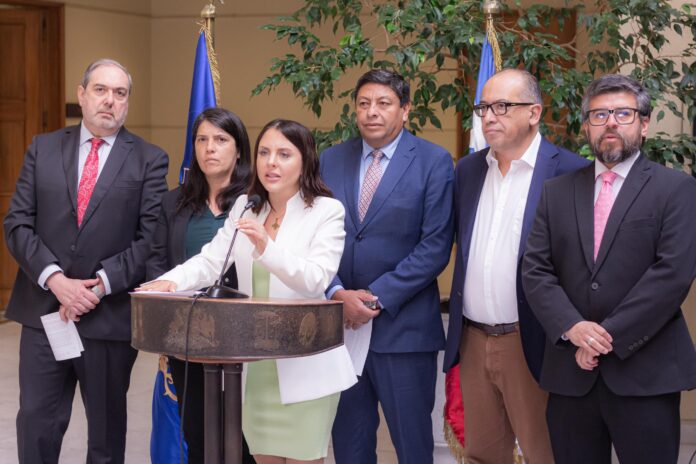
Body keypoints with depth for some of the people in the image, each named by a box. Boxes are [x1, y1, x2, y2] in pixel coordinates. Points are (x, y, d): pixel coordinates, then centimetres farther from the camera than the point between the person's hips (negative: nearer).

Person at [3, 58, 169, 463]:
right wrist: (55, 279, -12)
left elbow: (152, 237, -6)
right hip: (44, 309, 2)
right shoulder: (43, 149, 8)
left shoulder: (149, 160, 2)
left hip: (111, 315, -2)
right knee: (36, 425, 2)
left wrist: (100, 285, -14)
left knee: (107, 429, 10)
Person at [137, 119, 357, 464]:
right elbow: (210, 261, 1)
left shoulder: (327, 211, -7)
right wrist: (172, 281, -19)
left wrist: (267, 248, -35)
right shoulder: (245, 207, 9)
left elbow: (316, 280, -20)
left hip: (302, 364, -5)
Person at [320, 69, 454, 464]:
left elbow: (435, 247, -9)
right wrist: (338, 294, -10)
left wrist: (378, 297, -13)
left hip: (403, 325, -3)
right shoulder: (332, 160, 9)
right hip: (341, 323, 4)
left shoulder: (434, 162, -3)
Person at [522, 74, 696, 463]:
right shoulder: (558, 192, 13)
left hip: (645, 371, -3)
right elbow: (535, 270, 5)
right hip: (570, 372, 3)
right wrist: (572, 327, -12)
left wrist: (610, 335, -14)